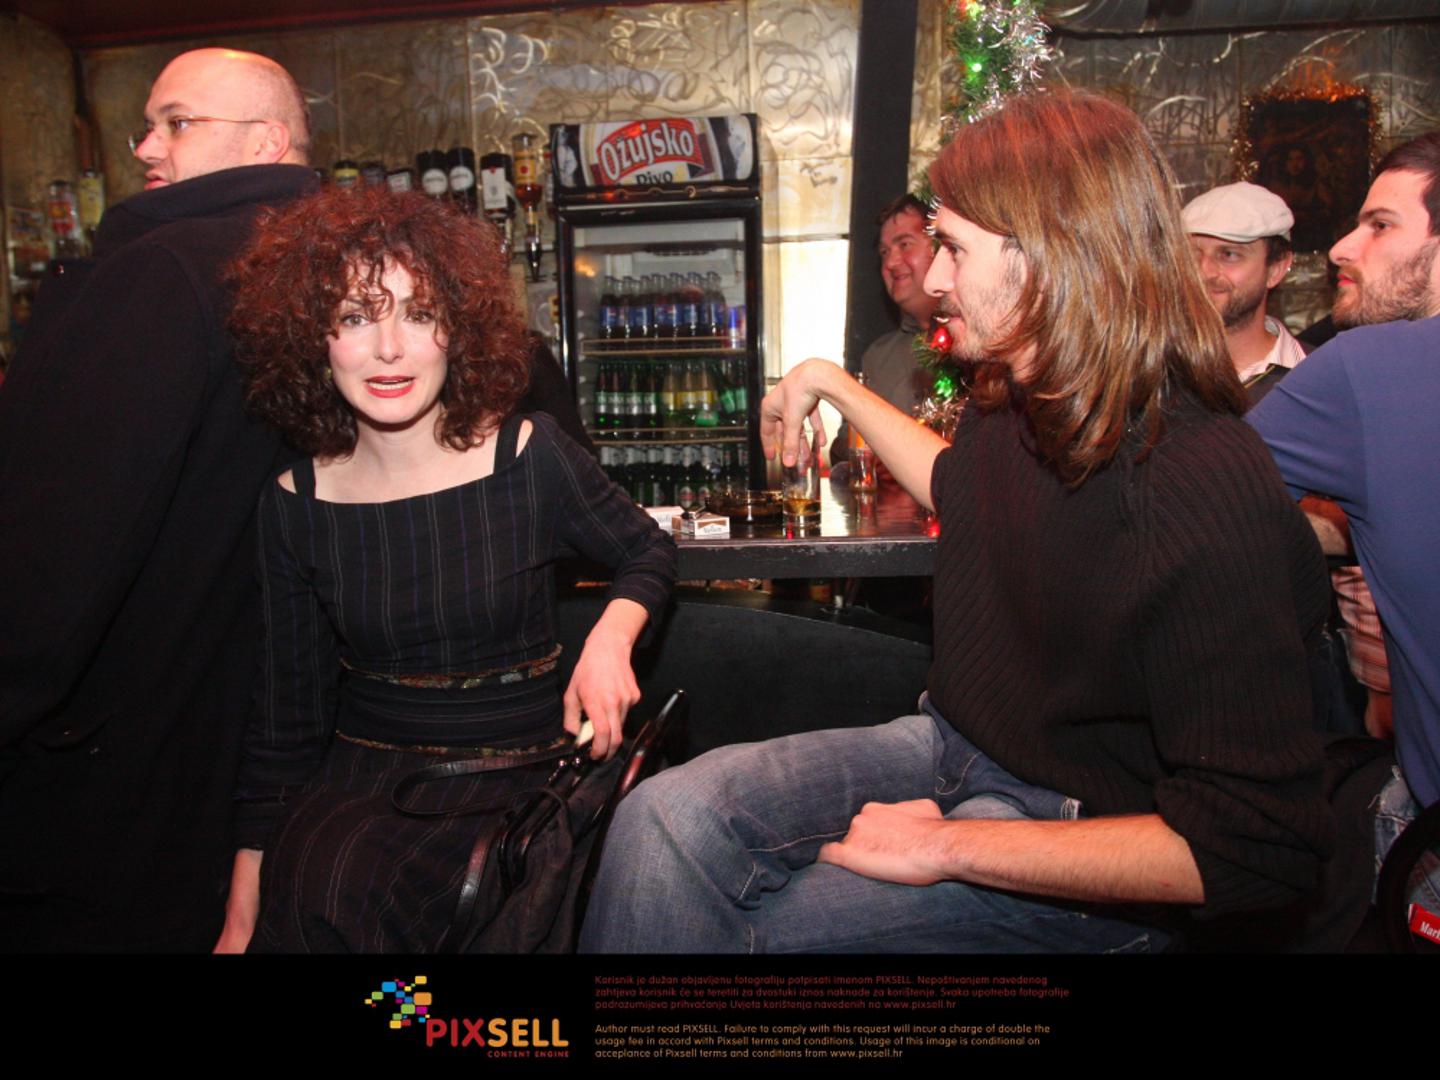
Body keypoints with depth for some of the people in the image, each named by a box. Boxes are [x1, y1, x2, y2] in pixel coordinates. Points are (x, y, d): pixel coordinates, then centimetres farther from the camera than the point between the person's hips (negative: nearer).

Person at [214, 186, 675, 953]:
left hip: (516, 767, -2)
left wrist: (611, 639, -14)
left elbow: (649, 554, 9)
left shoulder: (529, 458, -8)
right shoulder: (295, 506, -1)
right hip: (361, 768, 3)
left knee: (355, 891, -29)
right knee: (316, 893, -29)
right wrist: (241, 914, 1)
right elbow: (286, 717, 3)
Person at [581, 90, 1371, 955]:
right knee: (666, 815, -15)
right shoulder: (1015, 400, 1)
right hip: (952, 745, 7)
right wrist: (833, 385, 26)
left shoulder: (1213, 492, -26)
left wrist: (948, 847, -24)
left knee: (760, 920, -23)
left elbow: (1253, 850, -25)